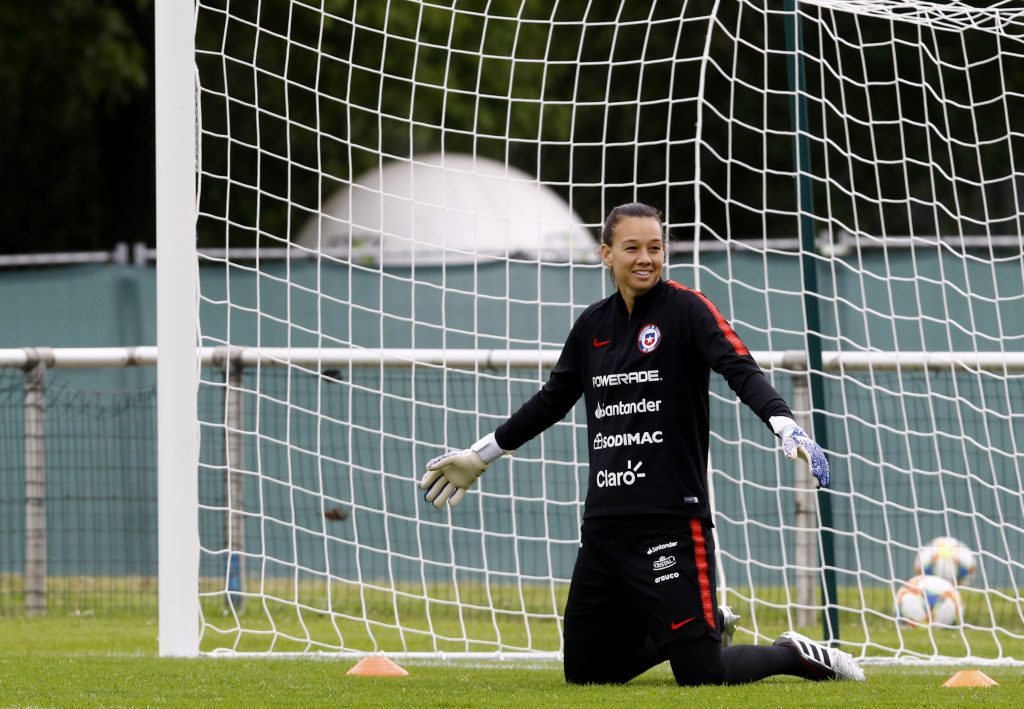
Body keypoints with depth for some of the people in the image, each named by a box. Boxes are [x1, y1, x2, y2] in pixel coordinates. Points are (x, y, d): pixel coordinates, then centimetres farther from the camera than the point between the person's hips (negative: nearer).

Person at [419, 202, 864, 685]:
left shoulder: (685, 309, -5)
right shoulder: (593, 325, 12)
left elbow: (740, 370, -19)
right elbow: (553, 400, 26)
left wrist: (786, 427, -37)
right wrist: (481, 455, 32)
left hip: (671, 520, -6)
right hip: (604, 524, 6)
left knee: (699, 674, -13)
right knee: (586, 672, 10)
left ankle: (797, 656, 17)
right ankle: (708, 627, 30)